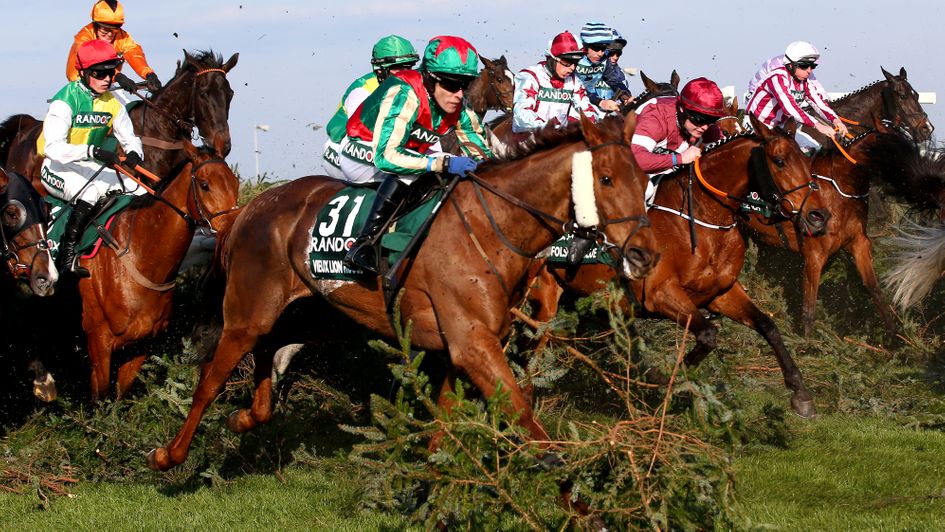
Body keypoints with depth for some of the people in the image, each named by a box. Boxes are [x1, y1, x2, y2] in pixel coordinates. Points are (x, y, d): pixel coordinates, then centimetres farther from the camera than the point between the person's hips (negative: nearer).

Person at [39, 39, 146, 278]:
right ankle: (67, 256, -30)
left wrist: (134, 154, -20)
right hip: (57, 168, -7)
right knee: (92, 192, -36)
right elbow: (52, 147, -30)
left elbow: (129, 139, 6)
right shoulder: (65, 101, -19)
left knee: (138, 192, -9)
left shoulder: (112, 103, 2)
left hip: (91, 167, 7)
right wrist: (92, 152, -44)